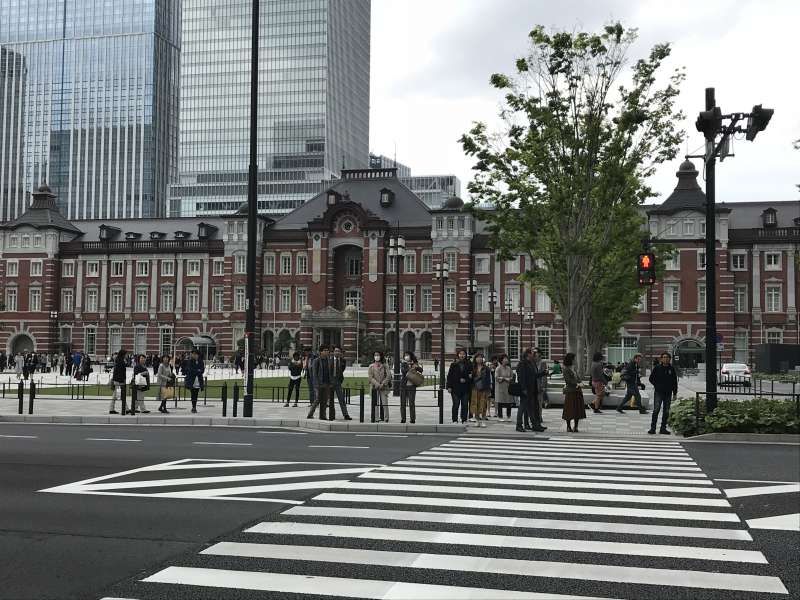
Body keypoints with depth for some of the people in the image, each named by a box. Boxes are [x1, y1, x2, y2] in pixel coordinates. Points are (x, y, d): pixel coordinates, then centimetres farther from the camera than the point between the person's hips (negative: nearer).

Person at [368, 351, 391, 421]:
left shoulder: (384, 366, 6)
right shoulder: (371, 367, 6)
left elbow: (388, 376, 0)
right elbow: (370, 377, -1)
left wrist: (383, 384, -11)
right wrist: (377, 384, -11)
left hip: (384, 387, 0)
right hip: (375, 387, 0)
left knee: (384, 403, -5)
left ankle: (385, 418, -3)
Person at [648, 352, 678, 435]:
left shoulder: (672, 369, 6)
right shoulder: (657, 368, 0)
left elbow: (675, 381, 11)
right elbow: (651, 378, 8)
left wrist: (675, 393, 8)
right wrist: (657, 385, 0)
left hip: (668, 393, 3)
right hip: (658, 392, -3)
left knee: (666, 412, 6)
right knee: (656, 410, -10)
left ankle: (663, 428, 14)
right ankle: (653, 427, -8)